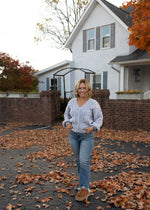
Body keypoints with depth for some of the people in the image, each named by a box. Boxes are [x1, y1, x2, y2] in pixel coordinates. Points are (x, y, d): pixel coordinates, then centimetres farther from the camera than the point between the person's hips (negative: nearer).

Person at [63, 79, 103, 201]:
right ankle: (84, 181, 34)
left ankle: (85, 189, -1)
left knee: (84, 161, -9)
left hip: (87, 136, -4)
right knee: (78, 160, 15)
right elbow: (67, 115, 17)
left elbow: (99, 118, -2)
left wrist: (93, 127, -18)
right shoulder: (72, 102, 5)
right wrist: (67, 123, -2)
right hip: (73, 135, 5)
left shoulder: (93, 103, -6)